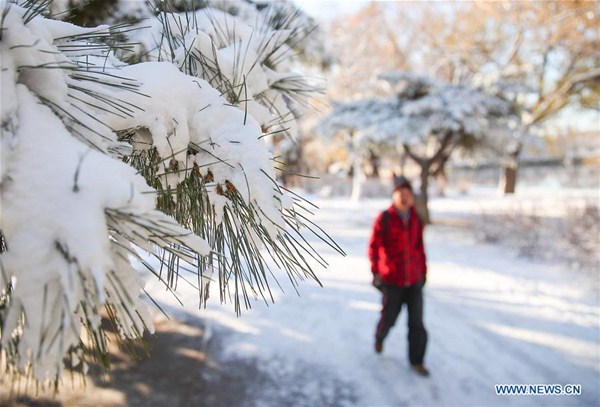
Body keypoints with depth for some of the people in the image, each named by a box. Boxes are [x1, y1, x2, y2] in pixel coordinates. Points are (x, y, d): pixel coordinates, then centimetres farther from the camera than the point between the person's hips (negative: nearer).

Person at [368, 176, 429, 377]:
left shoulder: (416, 219, 3)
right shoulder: (385, 219, -10)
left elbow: (420, 247, 11)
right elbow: (374, 246, -11)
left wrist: (423, 271, 14)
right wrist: (375, 272, -18)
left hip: (414, 279, 3)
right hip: (392, 279, -3)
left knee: (417, 322, 3)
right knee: (389, 318, 10)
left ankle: (416, 360, 18)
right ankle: (380, 336, 43)